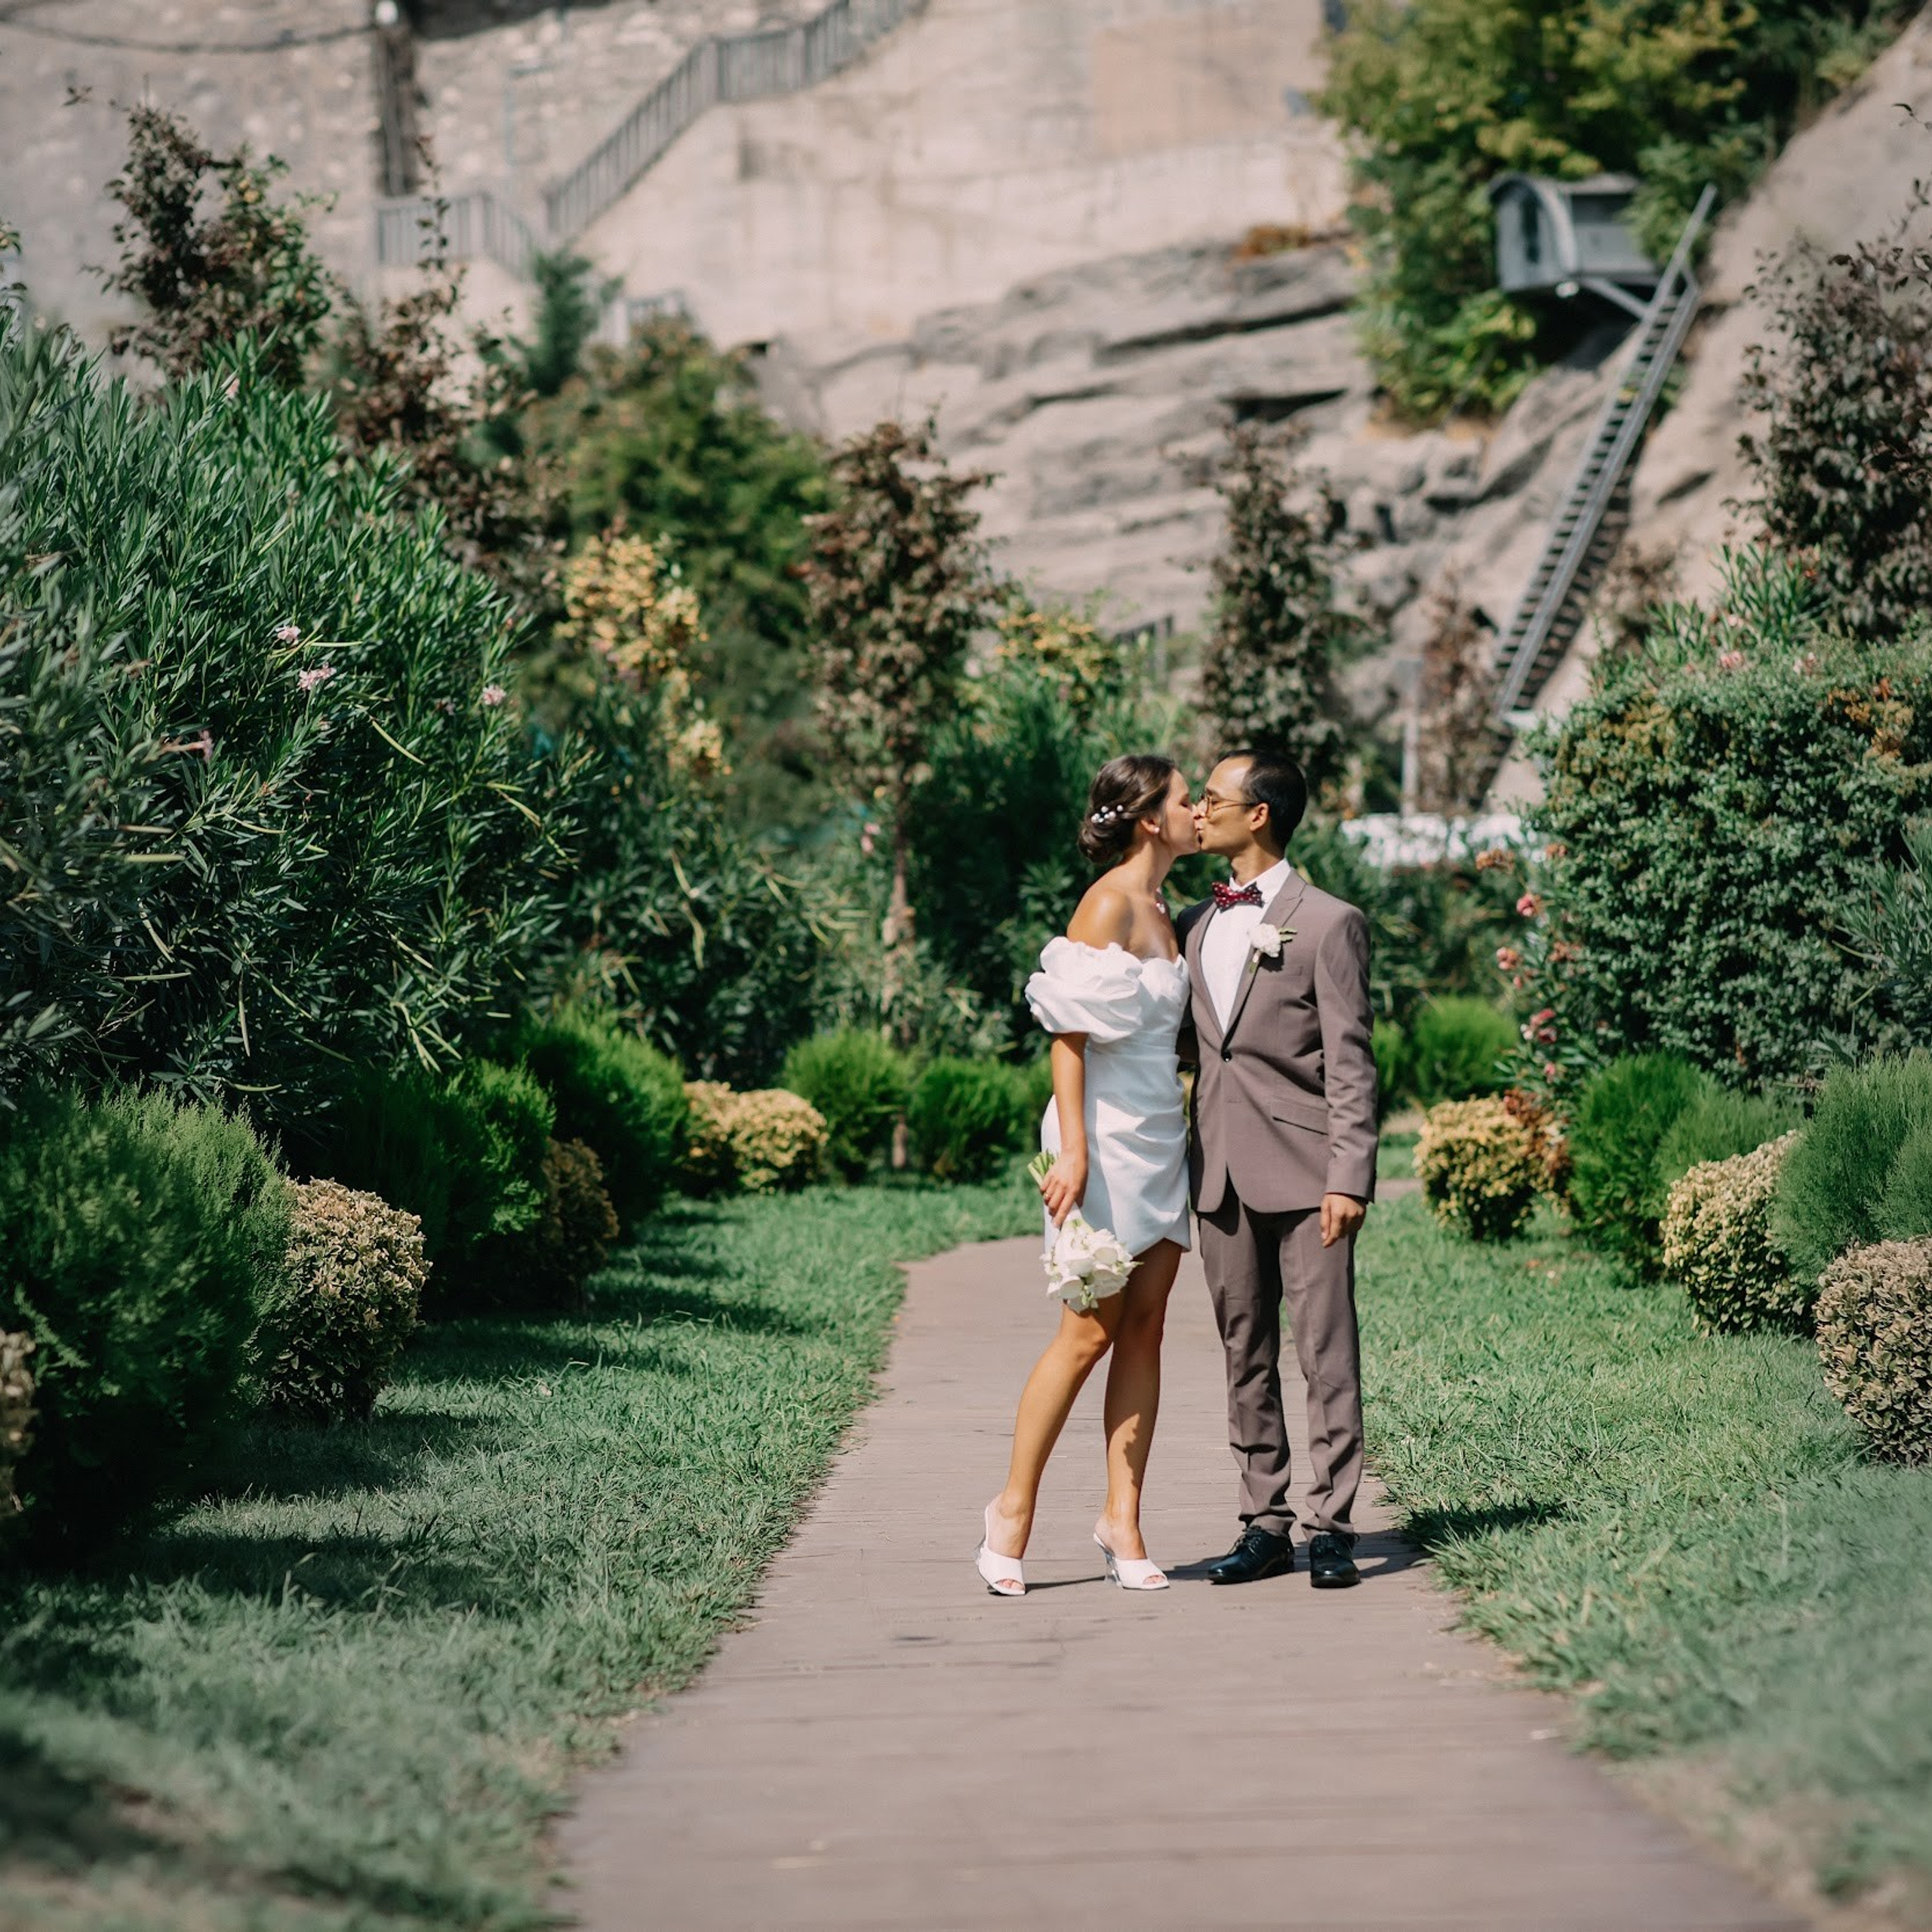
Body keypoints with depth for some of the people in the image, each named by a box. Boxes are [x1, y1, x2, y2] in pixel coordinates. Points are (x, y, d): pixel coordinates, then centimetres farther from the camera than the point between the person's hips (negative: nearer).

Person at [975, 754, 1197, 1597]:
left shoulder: (1161, 912, 15)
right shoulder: (1109, 904, -11)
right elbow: (1071, 1031, -17)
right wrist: (1073, 1147, -24)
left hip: (1161, 1138, 8)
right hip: (1108, 1136, -8)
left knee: (1144, 1330, 4)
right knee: (1088, 1332, -6)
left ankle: (1122, 1520, 6)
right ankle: (1013, 1511, 4)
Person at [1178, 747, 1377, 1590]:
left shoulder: (1328, 923, -4)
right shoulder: (1194, 925, 15)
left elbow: (1350, 1064, -7)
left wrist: (1349, 1178, -13)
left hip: (1303, 1170, -6)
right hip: (1221, 1170, 6)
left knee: (1326, 1354, -4)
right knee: (1245, 1357, 8)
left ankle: (1330, 1528, -2)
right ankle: (1264, 1526, 13)